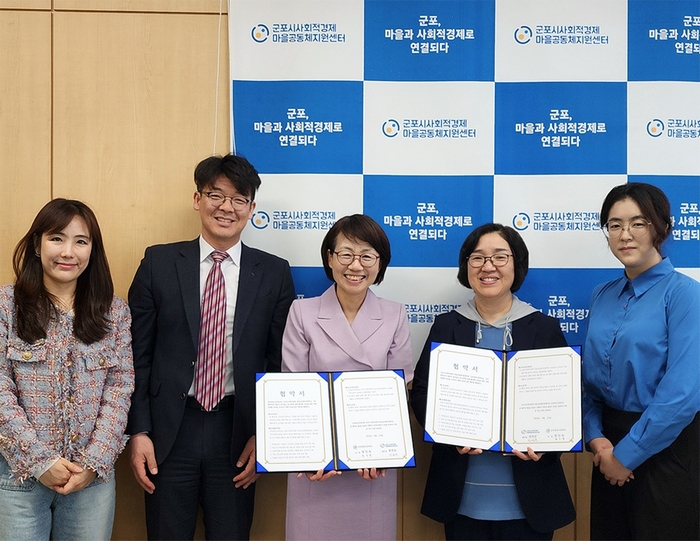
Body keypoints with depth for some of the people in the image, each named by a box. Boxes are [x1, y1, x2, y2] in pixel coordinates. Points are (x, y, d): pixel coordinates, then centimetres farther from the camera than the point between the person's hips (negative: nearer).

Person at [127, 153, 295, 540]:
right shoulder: (159, 263, 1)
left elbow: (281, 362, 3)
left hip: (239, 430, 0)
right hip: (170, 429, 0)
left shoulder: (274, 273, 1)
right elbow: (137, 353, 2)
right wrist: (139, 431, -3)